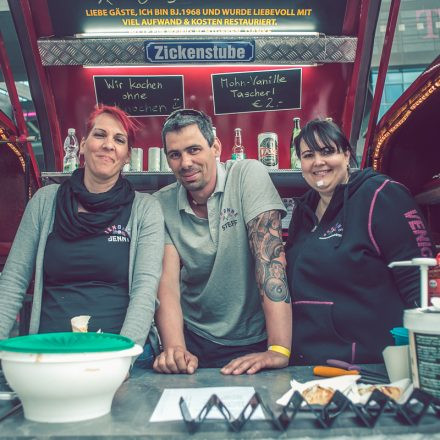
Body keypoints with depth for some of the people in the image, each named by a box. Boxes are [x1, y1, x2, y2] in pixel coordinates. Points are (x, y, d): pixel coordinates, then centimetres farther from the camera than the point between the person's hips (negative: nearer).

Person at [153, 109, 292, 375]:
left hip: (254, 342, -2)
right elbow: (168, 281, -9)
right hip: (193, 340, 2)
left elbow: (269, 253, -19)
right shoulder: (162, 204, -1)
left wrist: (279, 350, -26)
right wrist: (175, 350, -26)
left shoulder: (249, 175, -9)